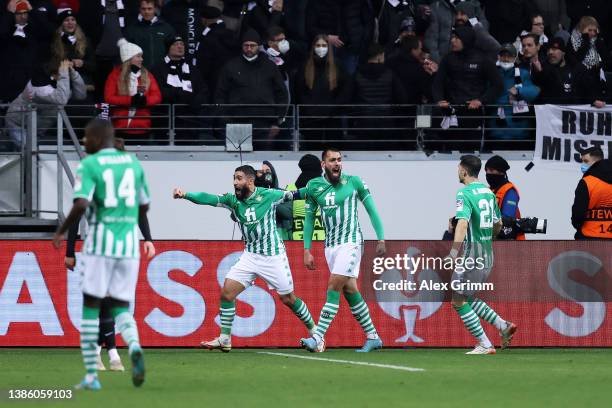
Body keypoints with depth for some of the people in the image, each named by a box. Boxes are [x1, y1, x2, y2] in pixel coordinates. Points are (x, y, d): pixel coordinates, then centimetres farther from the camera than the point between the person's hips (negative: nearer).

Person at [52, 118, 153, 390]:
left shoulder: (89, 165, -5)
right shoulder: (133, 163, 11)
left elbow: (81, 205, -17)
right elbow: (144, 206, 19)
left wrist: (60, 232, -3)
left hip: (100, 244, -4)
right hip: (129, 244, 4)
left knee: (91, 307, 8)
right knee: (121, 306, 11)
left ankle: (91, 375, 6)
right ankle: (134, 346, -22)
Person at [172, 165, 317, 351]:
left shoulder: (268, 195, -13)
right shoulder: (233, 200, -4)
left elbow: (291, 195, -1)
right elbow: (209, 199, -16)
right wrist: (185, 195, -30)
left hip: (273, 257, -4)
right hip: (250, 256, 4)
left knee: (288, 299, 4)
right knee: (227, 292, -8)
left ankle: (313, 330, 25)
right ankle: (224, 339, 0)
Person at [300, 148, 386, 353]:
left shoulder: (353, 182, -3)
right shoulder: (313, 187, 5)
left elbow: (372, 210, 2)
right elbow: (309, 219, 11)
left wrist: (381, 239, -3)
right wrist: (307, 250, 6)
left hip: (351, 242, -5)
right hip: (330, 245, 5)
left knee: (333, 289, -14)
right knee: (350, 291, 8)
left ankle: (318, 338, -19)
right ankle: (373, 337, 18)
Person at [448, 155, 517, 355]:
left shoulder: (465, 194, -13)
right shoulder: (488, 192, 12)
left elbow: (462, 223, -28)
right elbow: (498, 224, 21)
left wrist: (454, 252, -36)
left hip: (471, 254, -8)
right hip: (488, 255, 8)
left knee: (459, 301, 1)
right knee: (468, 299, 21)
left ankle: (485, 345, -3)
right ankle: (504, 326, 9)